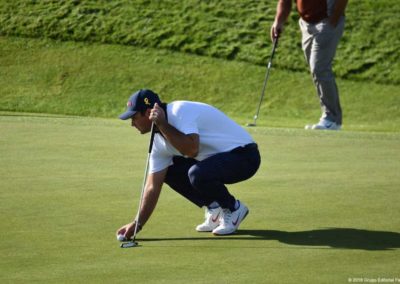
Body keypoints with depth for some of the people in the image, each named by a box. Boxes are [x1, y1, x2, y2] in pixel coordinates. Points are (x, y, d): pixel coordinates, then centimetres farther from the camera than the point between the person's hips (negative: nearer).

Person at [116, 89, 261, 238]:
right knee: (169, 171, 4)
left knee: (197, 174, -32)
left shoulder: (180, 111, -21)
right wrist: (137, 224, 2)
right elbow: (153, 186, 6)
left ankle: (234, 208, -5)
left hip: (243, 155, -9)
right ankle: (215, 208, 11)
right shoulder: (159, 139, 4)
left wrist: (163, 125, -28)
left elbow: (192, 149, -37)